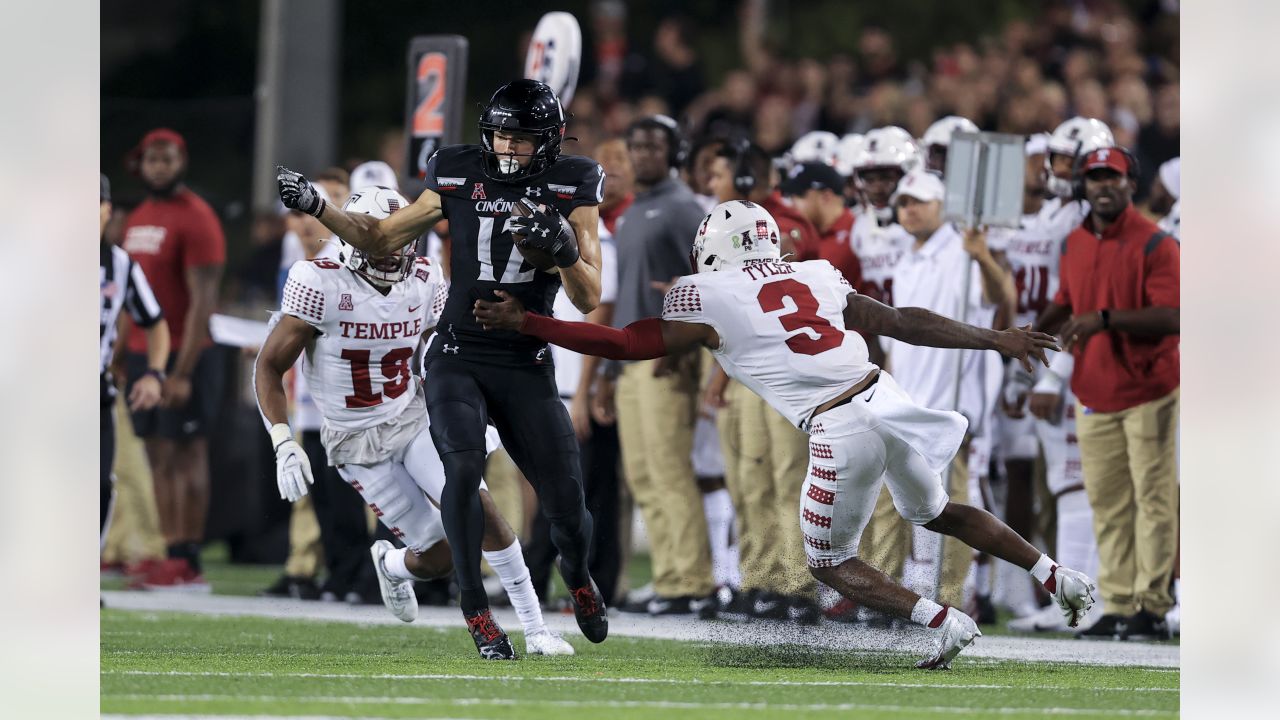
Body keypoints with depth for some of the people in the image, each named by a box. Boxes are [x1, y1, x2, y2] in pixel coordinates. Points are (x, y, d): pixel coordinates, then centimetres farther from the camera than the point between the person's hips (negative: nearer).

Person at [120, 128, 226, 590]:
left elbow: (202, 301, -14)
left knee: (186, 454, -6)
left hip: (185, 356, -8)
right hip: (142, 353, 8)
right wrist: (121, 358, 15)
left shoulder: (194, 219, -10)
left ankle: (187, 563, -6)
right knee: (159, 458, 6)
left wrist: (183, 371, -18)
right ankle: (173, 555, 8)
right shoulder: (137, 219, 15)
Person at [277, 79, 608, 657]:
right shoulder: (458, 180, 1)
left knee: (566, 506, 0)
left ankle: (577, 575, 37)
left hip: (527, 368, 0)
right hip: (458, 358, 0)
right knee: (464, 467, -27)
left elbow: (589, 300, -5)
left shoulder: (569, 191, -2)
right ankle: (475, 609, -14)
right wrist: (314, 206, 0)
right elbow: (380, 240, 11)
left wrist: (566, 251, -24)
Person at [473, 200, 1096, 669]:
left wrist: (524, 322, 4)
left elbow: (622, 345, 0)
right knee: (934, 512, 31)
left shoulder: (706, 302, 2)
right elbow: (904, 323, 17)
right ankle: (1057, 576, 26)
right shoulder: (814, 276, 17)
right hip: (887, 400, 6)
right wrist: (996, 340, 24)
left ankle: (943, 623, 0)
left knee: (829, 563, 15)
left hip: (841, 431, -6)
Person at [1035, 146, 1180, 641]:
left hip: (1148, 391, -6)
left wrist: (1106, 319, -27)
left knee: (1154, 498, -6)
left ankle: (1152, 606, -4)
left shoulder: (1154, 244, -11)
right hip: (1093, 394, 6)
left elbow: (1171, 317, -19)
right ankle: (1118, 607, 9)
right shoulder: (1075, 244, 10)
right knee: (1107, 504, 6)